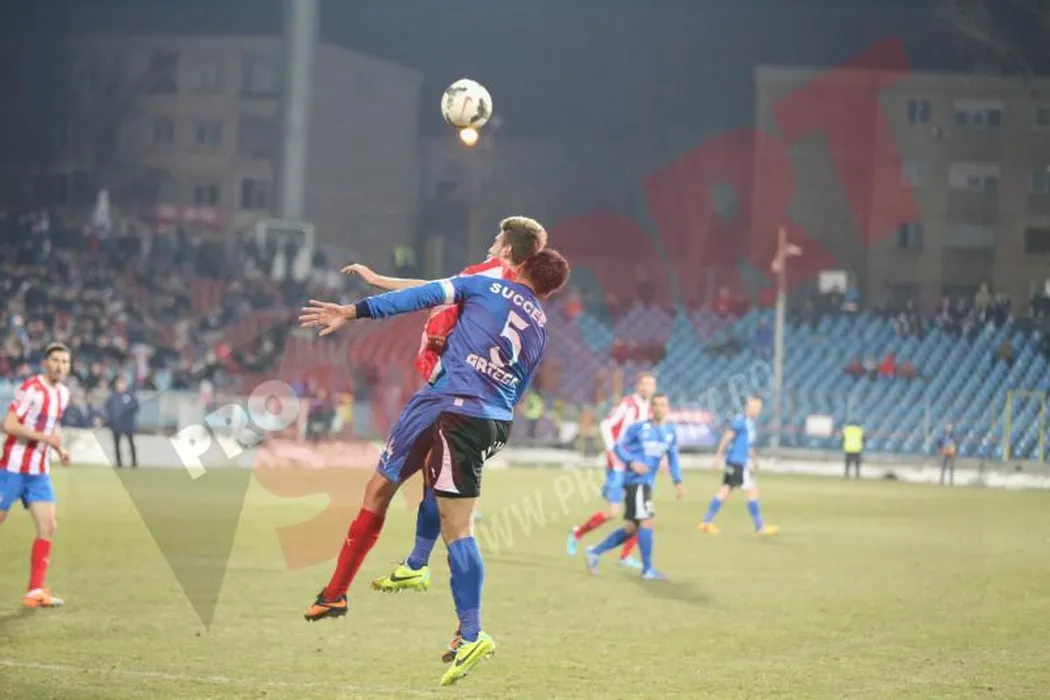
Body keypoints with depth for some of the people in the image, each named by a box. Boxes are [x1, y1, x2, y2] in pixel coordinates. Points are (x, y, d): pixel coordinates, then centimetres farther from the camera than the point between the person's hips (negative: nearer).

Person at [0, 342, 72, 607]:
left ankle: (35, 592, -1)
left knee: (48, 527, -4)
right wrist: (44, 436, -25)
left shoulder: (63, 393, 9)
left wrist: (59, 449, 6)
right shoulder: (31, 388, -15)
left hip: (40, 472, 7)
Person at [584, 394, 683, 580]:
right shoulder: (638, 428, -6)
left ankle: (595, 553, 20)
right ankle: (647, 569, -5)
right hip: (635, 481, -7)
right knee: (646, 522, -13)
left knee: (630, 529, 9)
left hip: (646, 484, 7)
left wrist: (678, 482, 6)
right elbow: (619, 447, -1)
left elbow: (673, 458, 16)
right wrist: (632, 463, -17)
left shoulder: (670, 432, 9)